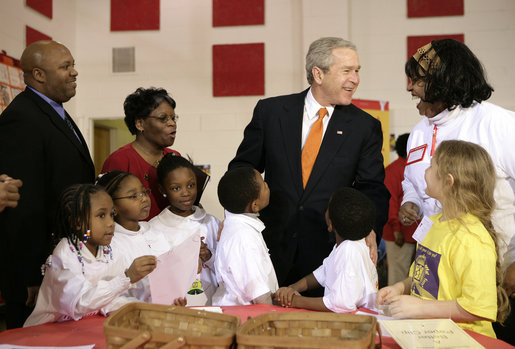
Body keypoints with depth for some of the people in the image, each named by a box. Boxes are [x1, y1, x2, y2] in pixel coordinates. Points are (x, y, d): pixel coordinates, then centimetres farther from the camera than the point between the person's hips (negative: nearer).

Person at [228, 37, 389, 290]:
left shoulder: (365, 127, 2)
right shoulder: (270, 111, 2)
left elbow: (372, 189, 1)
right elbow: (243, 167, 7)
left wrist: (370, 232, -18)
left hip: (329, 255, 0)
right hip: (272, 247, 0)